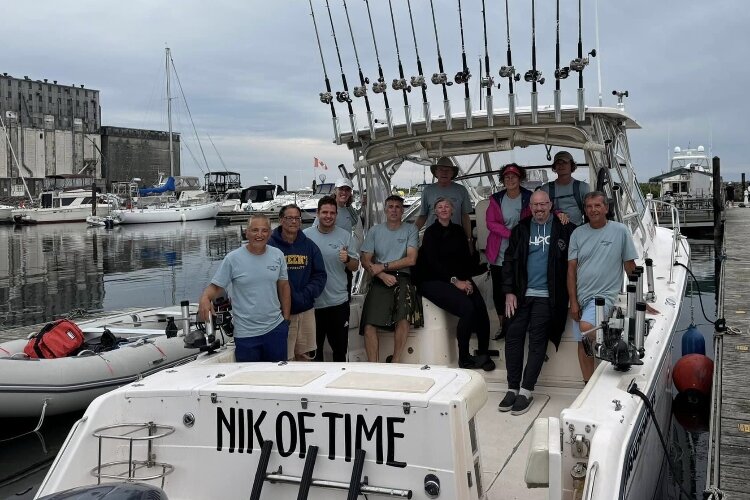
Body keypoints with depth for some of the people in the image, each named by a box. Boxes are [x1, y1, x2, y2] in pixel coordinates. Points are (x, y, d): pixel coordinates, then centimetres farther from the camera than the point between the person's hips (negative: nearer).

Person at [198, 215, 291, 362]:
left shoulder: (278, 255, 1)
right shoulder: (233, 259, -9)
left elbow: (284, 287, 8)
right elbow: (216, 286, -7)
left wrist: (286, 319, 7)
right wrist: (205, 298, -29)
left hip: (276, 328, 3)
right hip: (245, 333, -3)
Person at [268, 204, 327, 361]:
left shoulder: (309, 245, 8)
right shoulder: (270, 245, -6)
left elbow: (320, 274, 9)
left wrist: (307, 294, -7)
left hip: (306, 311, 4)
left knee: (303, 354, 13)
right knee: (283, 359, -3)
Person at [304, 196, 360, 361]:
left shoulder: (346, 236, 0)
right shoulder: (305, 235, -1)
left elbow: (355, 267, 4)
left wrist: (347, 259, -17)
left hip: (338, 302, 0)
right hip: (312, 302, 0)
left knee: (340, 347, 12)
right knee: (314, 347, 14)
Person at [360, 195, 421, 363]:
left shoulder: (410, 230, 10)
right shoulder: (375, 231, 15)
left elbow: (411, 259, -1)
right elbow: (365, 261, 8)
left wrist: (383, 266, -3)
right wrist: (383, 275, -9)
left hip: (402, 279, -1)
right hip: (380, 280, 1)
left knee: (403, 319, -27)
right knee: (369, 325, -18)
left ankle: (396, 361, -17)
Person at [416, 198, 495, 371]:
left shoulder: (458, 231, 16)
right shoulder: (430, 233, 1)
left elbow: (467, 258, 12)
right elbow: (433, 262, -9)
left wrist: (467, 280, -6)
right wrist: (455, 281, -17)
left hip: (460, 279, 5)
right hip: (433, 281, -5)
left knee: (481, 309, -20)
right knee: (467, 308, -27)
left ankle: (484, 354, -9)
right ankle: (463, 358, -16)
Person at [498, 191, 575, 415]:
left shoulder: (564, 228, 1)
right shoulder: (521, 230, 9)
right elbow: (509, 261, 8)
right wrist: (509, 291, 1)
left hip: (546, 295, -3)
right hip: (521, 293, 3)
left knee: (537, 340, -6)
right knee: (513, 336, 0)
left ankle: (526, 391, -1)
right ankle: (512, 388, 8)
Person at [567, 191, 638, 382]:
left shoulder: (620, 230, -3)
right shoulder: (578, 233, 5)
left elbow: (630, 266, 1)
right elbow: (571, 269, 4)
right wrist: (573, 301, -1)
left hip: (605, 294, -5)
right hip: (581, 297, 5)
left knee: (586, 327, -30)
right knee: (582, 344, 8)